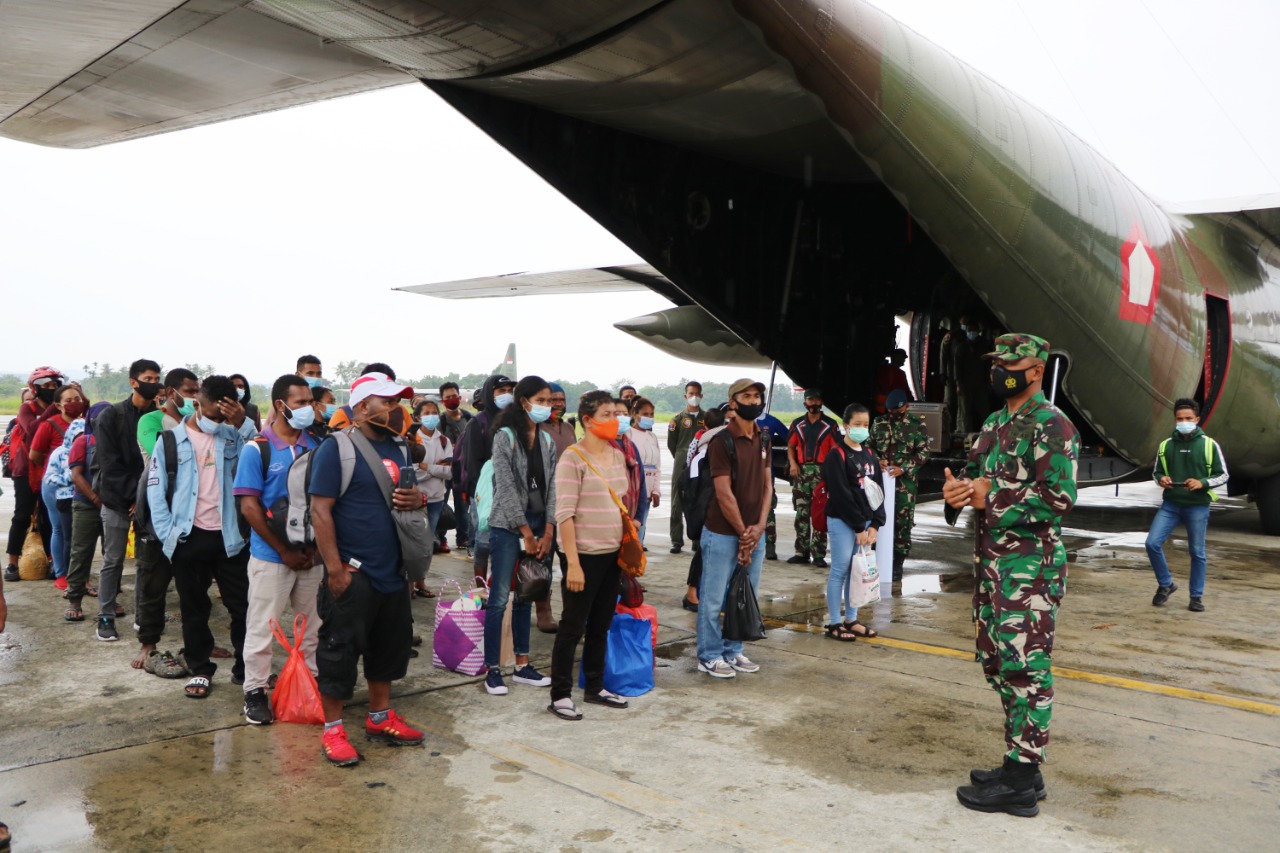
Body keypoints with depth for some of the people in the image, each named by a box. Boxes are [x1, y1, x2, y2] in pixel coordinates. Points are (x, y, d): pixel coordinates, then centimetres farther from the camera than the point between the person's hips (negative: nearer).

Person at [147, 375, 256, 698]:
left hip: (228, 536, 1)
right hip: (189, 537, -1)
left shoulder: (233, 435, 5)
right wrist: (167, 533, -6)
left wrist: (244, 423, -20)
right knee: (194, 608, 12)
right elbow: (155, 489, 1)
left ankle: (246, 668, 18)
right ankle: (200, 670, 25)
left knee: (242, 605, 5)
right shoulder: (171, 439, 1)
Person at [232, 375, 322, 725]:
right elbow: (249, 506, -11)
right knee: (262, 627, 5)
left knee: (313, 625, 12)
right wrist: (285, 551, -12)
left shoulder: (316, 445, 3)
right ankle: (255, 691, 17)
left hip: (311, 553, 4)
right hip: (271, 556, -4)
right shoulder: (257, 449, -9)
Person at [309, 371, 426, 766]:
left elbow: (413, 493, 22)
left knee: (389, 645, 17)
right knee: (340, 649, 2)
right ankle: (332, 729, 16)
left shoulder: (399, 448, 11)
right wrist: (335, 568, -20)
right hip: (352, 573, -8)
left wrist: (417, 499, -4)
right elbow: (321, 510, -16)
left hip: (392, 571, 8)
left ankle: (380, 717, 33)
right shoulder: (336, 448, -11)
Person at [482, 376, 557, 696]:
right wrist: (526, 533, -13)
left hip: (539, 527, 5)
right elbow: (506, 487, -12)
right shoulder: (505, 436, -7)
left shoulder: (547, 441, 9)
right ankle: (493, 669, 4)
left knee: (525, 597, 12)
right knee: (499, 598, -3)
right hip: (507, 527, -5)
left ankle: (522, 665, 19)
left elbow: (551, 486, 5)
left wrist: (547, 532, -5)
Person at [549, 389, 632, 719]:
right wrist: (573, 563, -19)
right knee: (573, 627, 1)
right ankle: (560, 695, 12)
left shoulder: (618, 456, 10)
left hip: (613, 554, 7)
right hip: (585, 555, -7)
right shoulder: (573, 458, -12)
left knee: (601, 626, 16)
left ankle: (595, 687, 29)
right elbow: (564, 514, -16)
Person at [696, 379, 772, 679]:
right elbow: (724, 494, -16)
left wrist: (759, 527, -4)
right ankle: (710, 656, 16)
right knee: (713, 598, 3)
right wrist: (743, 533, -12)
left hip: (754, 533, 7)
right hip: (723, 534, -7)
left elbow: (766, 484, 8)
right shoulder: (722, 441, -13)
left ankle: (733, 651, 28)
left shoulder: (762, 439, 9)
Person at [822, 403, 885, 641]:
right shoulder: (837, 455, -10)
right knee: (840, 570, -2)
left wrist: (874, 524, -2)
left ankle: (851, 619, 20)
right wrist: (859, 526, -15)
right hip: (842, 521, -7)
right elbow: (841, 494, -15)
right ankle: (834, 623, 5)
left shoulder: (869, 454, 11)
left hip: (865, 521, 7)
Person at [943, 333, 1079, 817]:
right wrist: (957, 491, -4)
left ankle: (1021, 780, 4)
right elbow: (975, 480, 19)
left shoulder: (1051, 426, -10)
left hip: (1030, 566, -9)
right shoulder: (994, 424, 16)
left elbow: (1059, 499, -18)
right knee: (996, 661, 14)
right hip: (990, 561, 9)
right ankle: (1019, 765, 26)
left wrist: (991, 498, -17)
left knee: (1025, 667, -4)